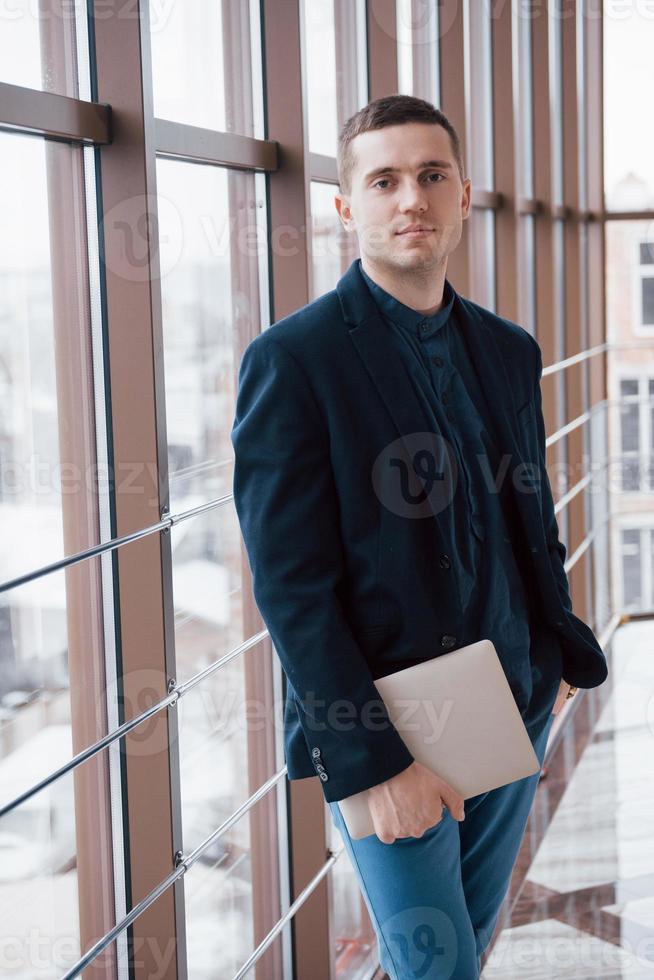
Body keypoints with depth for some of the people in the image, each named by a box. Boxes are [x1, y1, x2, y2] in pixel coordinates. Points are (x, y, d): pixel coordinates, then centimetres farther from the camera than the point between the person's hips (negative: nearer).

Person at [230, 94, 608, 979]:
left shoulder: (508, 350, 6)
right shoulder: (293, 360, -14)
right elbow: (290, 584, -17)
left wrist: (566, 654, 13)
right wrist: (376, 761, -19)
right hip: (382, 734, -6)